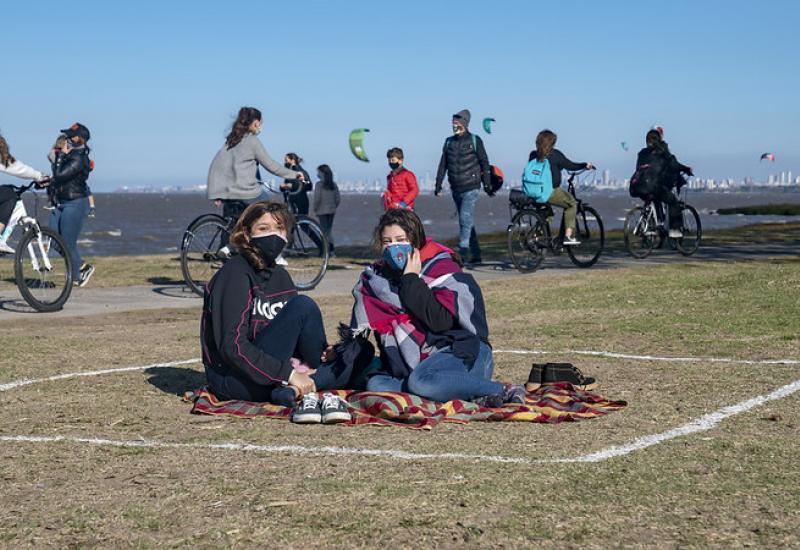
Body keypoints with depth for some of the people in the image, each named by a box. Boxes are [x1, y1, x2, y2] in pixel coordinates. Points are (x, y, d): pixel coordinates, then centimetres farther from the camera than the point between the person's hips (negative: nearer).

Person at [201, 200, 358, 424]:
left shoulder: (279, 275, 14)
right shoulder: (235, 274, -11)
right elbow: (232, 346, -21)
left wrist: (323, 353, -7)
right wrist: (288, 374, -25)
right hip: (232, 379, -8)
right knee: (304, 305, -22)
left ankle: (291, 392, -25)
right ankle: (316, 389, -8)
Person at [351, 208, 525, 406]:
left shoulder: (441, 268, -8)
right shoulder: (376, 276, 11)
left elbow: (440, 321, -22)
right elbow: (359, 329, 19)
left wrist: (412, 280, -18)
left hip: (463, 355, -8)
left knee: (420, 381, -36)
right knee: (375, 384, -19)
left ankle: (502, 391, -23)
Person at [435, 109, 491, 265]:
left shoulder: (474, 140, -2)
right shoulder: (449, 142, 10)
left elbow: (484, 162, 0)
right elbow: (443, 164, 12)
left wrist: (487, 183, -2)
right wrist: (438, 184, 7)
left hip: (471, 188, -5)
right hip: (455, 188, 5)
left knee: (465, 219, -17)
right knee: (466, 221, 9)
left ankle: (462, 251, -16)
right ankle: (476, 255, 17)